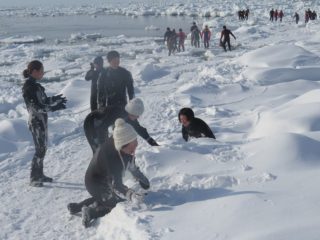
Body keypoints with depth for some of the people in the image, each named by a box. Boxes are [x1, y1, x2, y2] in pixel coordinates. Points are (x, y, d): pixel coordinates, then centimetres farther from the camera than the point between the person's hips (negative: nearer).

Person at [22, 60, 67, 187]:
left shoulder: (35, 85, 10)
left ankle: (39, 174, 26)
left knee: (42, 148, 15)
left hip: (41, 121, 9)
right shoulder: (29, 87, -18)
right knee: (40, 149, -6)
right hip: (36, 122, -9)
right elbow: (36, 106, -23)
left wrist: (55, 99, 21)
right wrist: (53, 108, -27)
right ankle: (33, 179, 3)